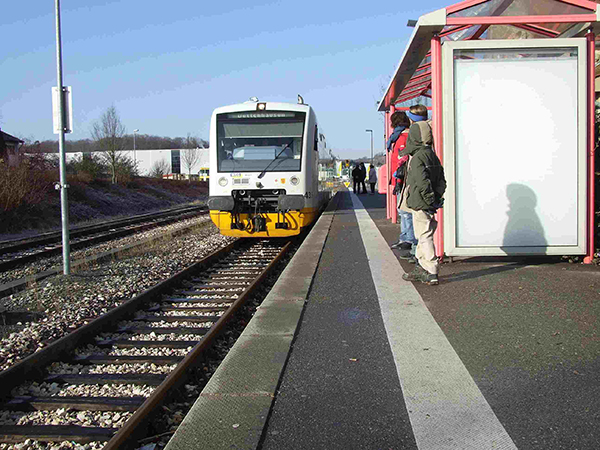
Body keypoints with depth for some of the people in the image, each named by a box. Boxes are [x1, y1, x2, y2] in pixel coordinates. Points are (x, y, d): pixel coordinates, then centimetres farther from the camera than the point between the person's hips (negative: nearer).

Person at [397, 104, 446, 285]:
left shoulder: (417, 158, -16)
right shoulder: (432, 155, 12)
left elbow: (422, 182, -24)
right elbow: (441, 180, 15)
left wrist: (430, 200, -17)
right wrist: (437, 197, 12)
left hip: (421, 204, -9)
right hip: (430, 204, 9)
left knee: (424, 237, -5)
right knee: (423, 236, 17)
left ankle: (432, 273, -3)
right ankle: (422, 268, 27)